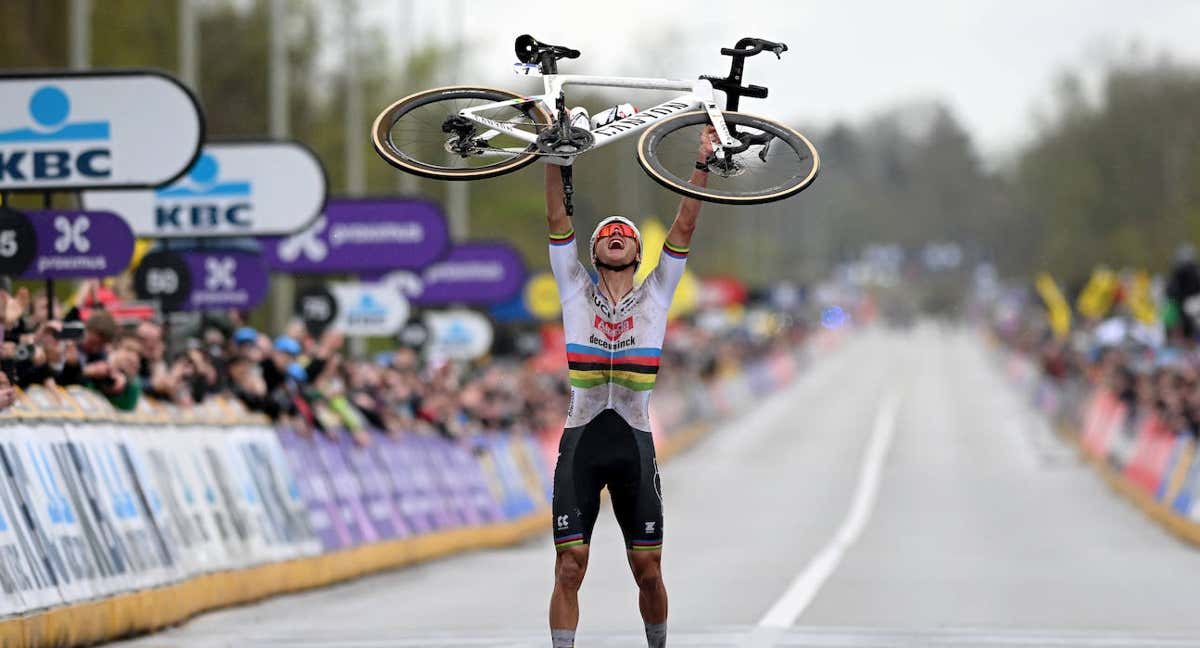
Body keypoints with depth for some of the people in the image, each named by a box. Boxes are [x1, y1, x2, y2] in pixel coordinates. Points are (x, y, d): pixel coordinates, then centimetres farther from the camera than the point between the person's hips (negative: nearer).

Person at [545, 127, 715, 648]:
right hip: (581, 439, -1)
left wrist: (702, 164, -2)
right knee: (569, 567, -7)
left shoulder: (655, 296, 11)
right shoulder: (577, 292, 10)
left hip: (634, 442, 1)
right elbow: (557, 219, 3)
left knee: (648, 570, 2)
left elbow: (684, 227, 5)